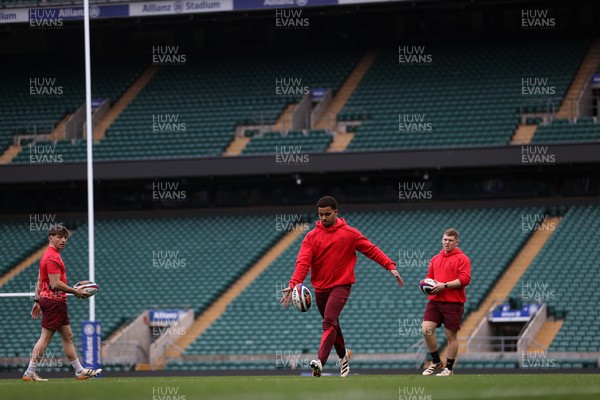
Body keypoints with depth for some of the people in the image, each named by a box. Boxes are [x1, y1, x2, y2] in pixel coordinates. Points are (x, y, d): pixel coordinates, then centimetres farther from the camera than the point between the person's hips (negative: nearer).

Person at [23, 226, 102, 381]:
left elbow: (40, 281, 20)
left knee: (67, 336, 13)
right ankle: (30, 373, -7)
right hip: (54, 301, -11)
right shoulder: (52, 257, -15)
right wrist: (75, 291, -14)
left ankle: (80, 371, 17)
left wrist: (37, 301, 20)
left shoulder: (49, 255, 18)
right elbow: (55, 284, -22)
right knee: (45, 337, -8)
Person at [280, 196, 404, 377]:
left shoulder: (349, 233, 0)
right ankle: (343, 355, 42)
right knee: (332, 324, 17)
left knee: (329, 323, -22)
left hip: (341, 285, -4)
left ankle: (320, 361, -33)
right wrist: (293, 284, -26)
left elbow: (371, 250, 2)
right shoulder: (312, 237, 1)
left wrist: (390, 266, -9)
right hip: (320, 287, 4)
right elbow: (303, 262, -10)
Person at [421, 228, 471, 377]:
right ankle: (436, 362, 7)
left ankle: (449, 368, 12)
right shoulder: (435, 259, 17)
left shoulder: (462, 258, -2)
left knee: (451, 335, 1)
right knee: (426, 329, -10)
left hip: (453, 303, -5)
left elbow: (465, 279, -13)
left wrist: (445, 285, -19)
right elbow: (430, 277, 25)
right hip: (435, 300, 5)